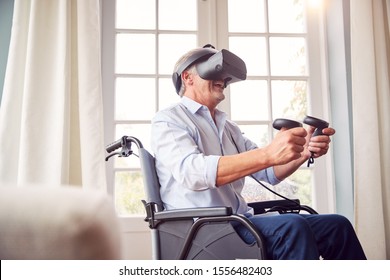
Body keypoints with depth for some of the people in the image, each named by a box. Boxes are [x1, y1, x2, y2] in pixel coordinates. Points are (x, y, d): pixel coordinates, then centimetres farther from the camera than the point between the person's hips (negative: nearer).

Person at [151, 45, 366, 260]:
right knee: (292, 228, -30)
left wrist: (304, 150, -6)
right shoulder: (167, 120, -3)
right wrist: (268, 154, -32)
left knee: (337, 225, -4)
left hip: (241, 221, 8)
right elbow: (191, 172, -24)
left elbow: (270, 172, 15)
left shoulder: (228, 127, 21)